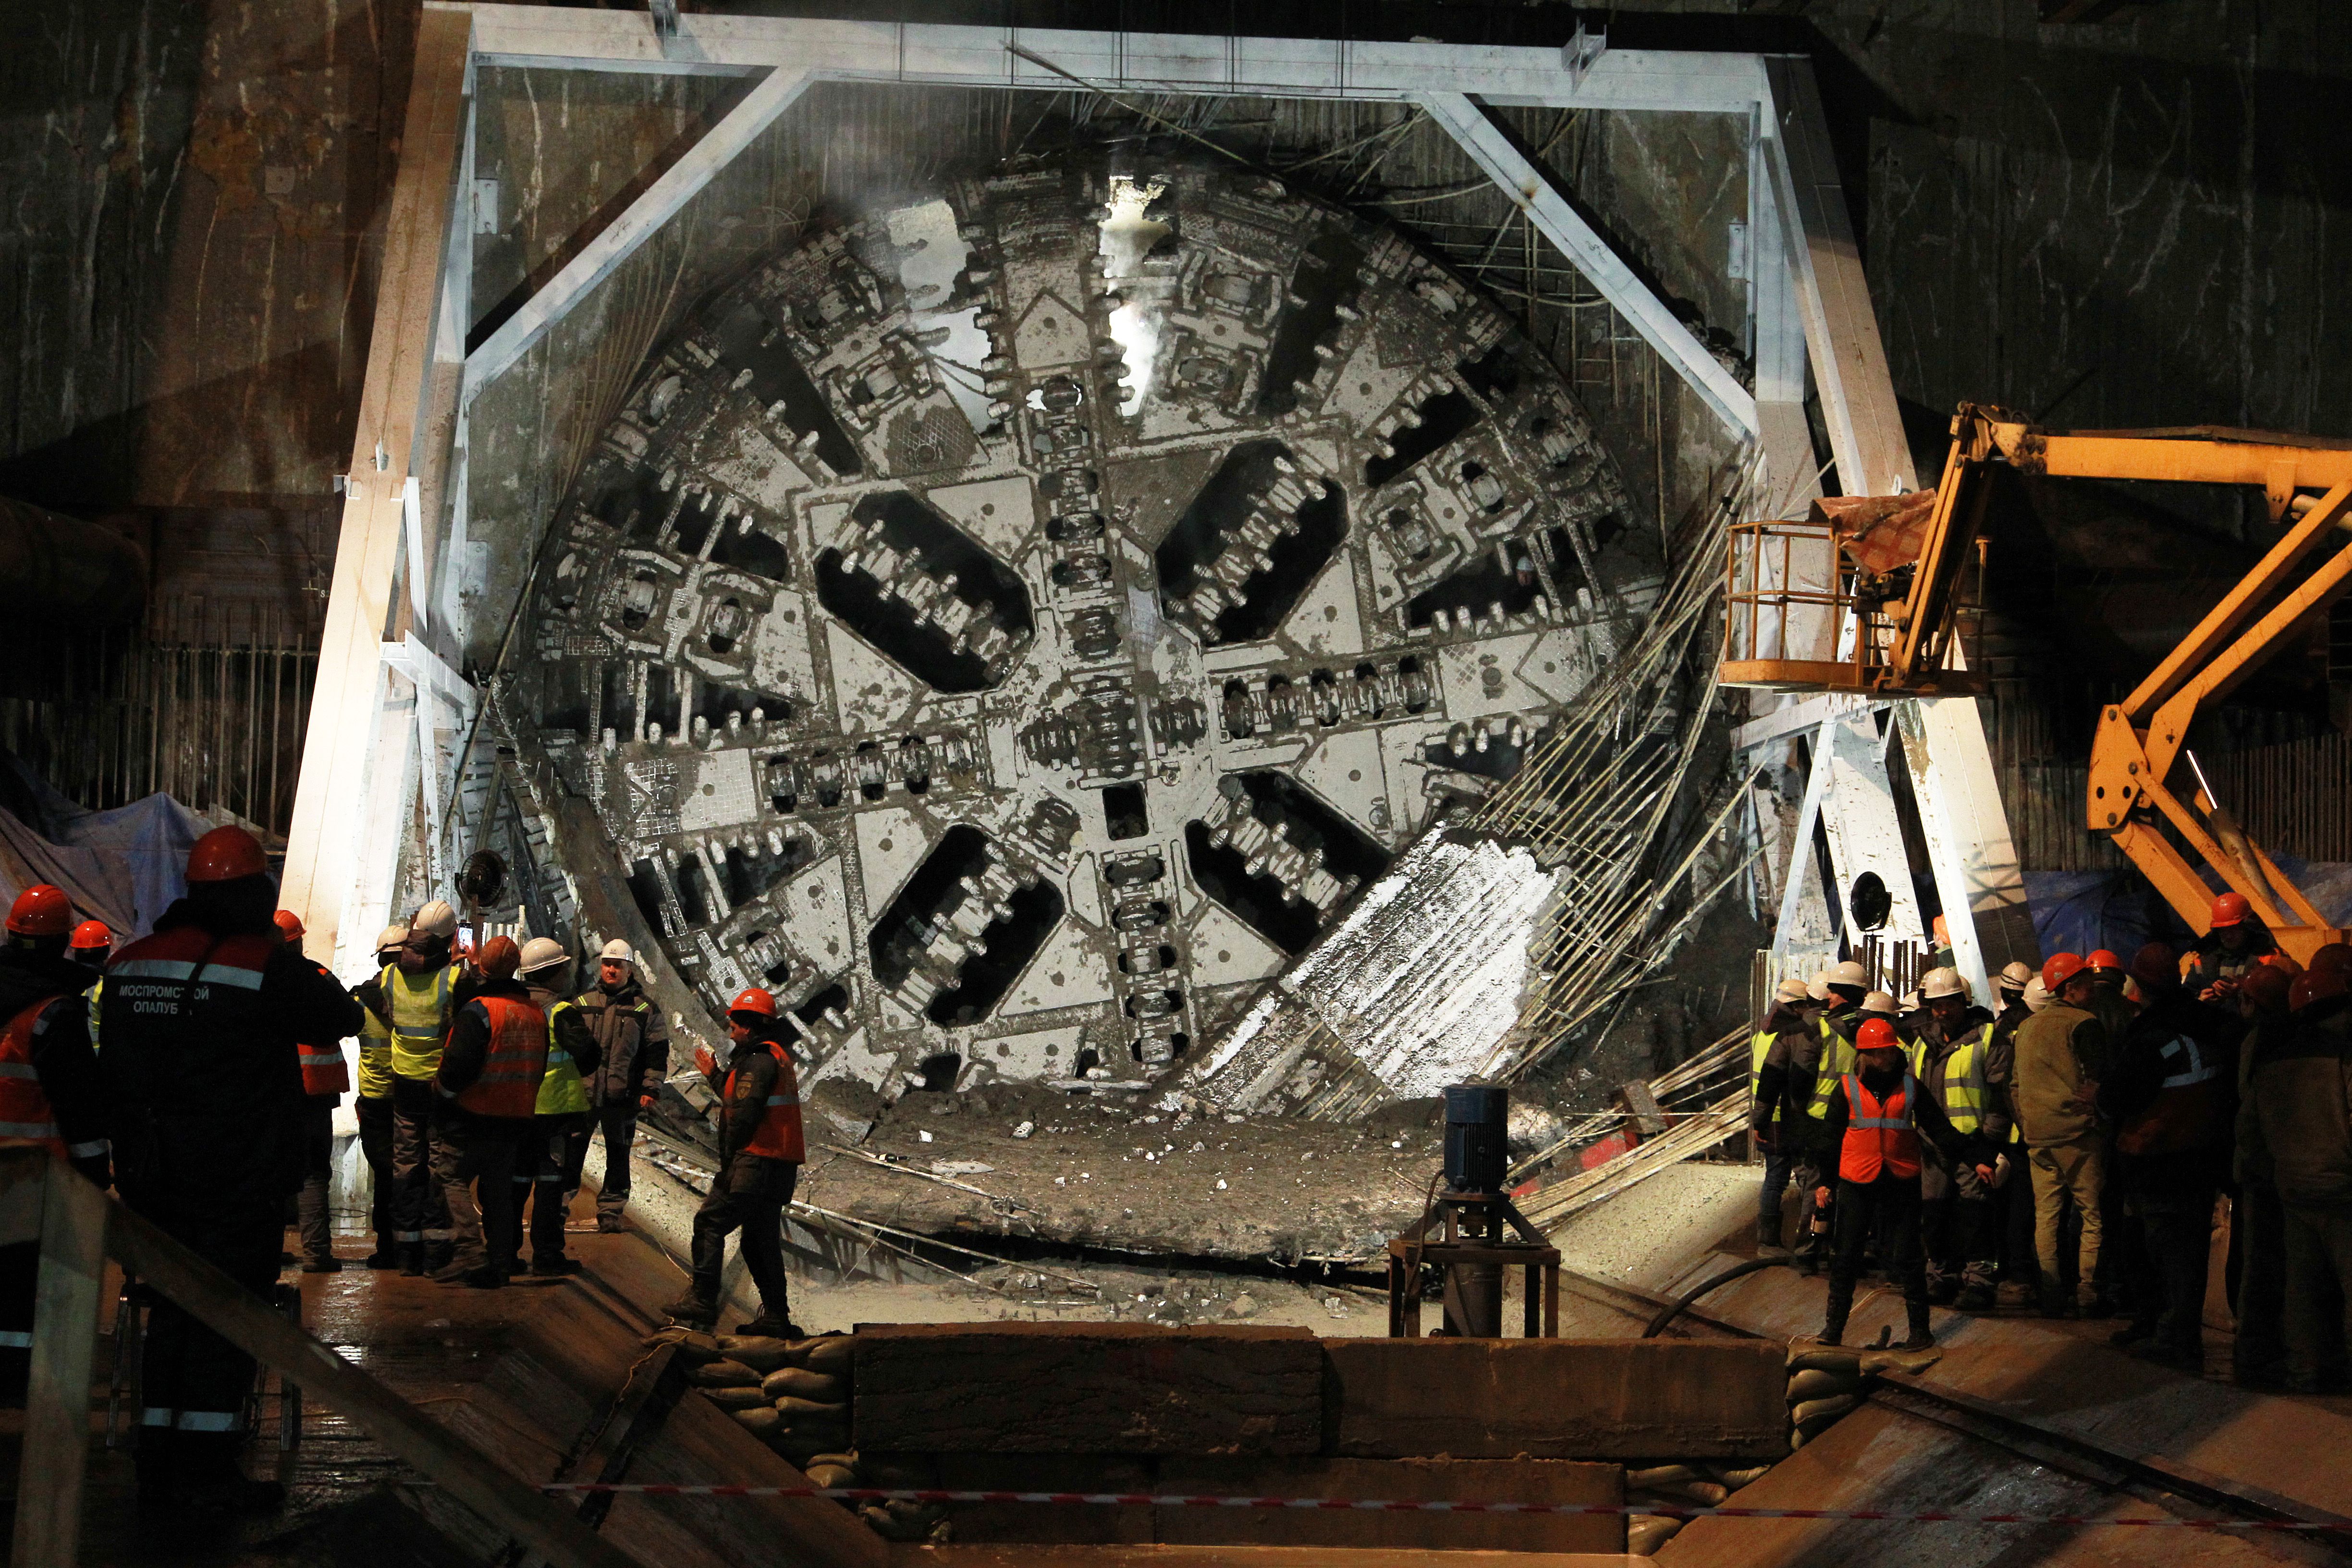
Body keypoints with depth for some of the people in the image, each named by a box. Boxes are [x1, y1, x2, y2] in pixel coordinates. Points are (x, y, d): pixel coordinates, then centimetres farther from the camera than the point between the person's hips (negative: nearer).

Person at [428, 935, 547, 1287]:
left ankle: (470, 1251, -16)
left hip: (472, 1115, -7)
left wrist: (441, 1091, -5)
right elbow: (539, 1066, 16)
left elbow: (459, 1064, -22)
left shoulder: (478, 1010, -15)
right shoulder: (536, 1013, 8)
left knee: (452, 1178, -1)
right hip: (517, 1116, 7)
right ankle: (499, 1265, 10)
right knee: (498, 1189, 12)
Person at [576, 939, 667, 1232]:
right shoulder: (583, 1002, 9)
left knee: (618, 1156, 5)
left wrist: (650, 1088, -3)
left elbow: (657, 1052, 5)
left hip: (622, 1095, -1)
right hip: (582, 1092, 1)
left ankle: (610, 1211, 13)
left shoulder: (645, 1008, 4)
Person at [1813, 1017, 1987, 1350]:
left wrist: (1975, 1160, -2)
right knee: (1845, 1258, 4)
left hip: (1901, 1183, 0)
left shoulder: (1910, 1087, 5)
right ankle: (1834, 1325, 15)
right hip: (1855, 1184, 0)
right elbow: (1830, 1136, 8)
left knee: (1908, 1259, 1)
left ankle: (1919, 1328, 9)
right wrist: (1822, 1181, 4)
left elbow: (1939, 1129, 6)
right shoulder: (1848, 1088, 3)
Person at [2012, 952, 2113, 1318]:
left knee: (2046, 1216, 7)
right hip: (2077, 1135, -6)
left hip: (2037, 1136, 6)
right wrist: (2103, 1122, 2)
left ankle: (2051, 1297, 5)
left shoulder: (2026, 1028, 14)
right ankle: (2088, 1297, -1)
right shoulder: (2084, 1025, -7)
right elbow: (2099, 1079, -9)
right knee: (2092, 1217, 2)